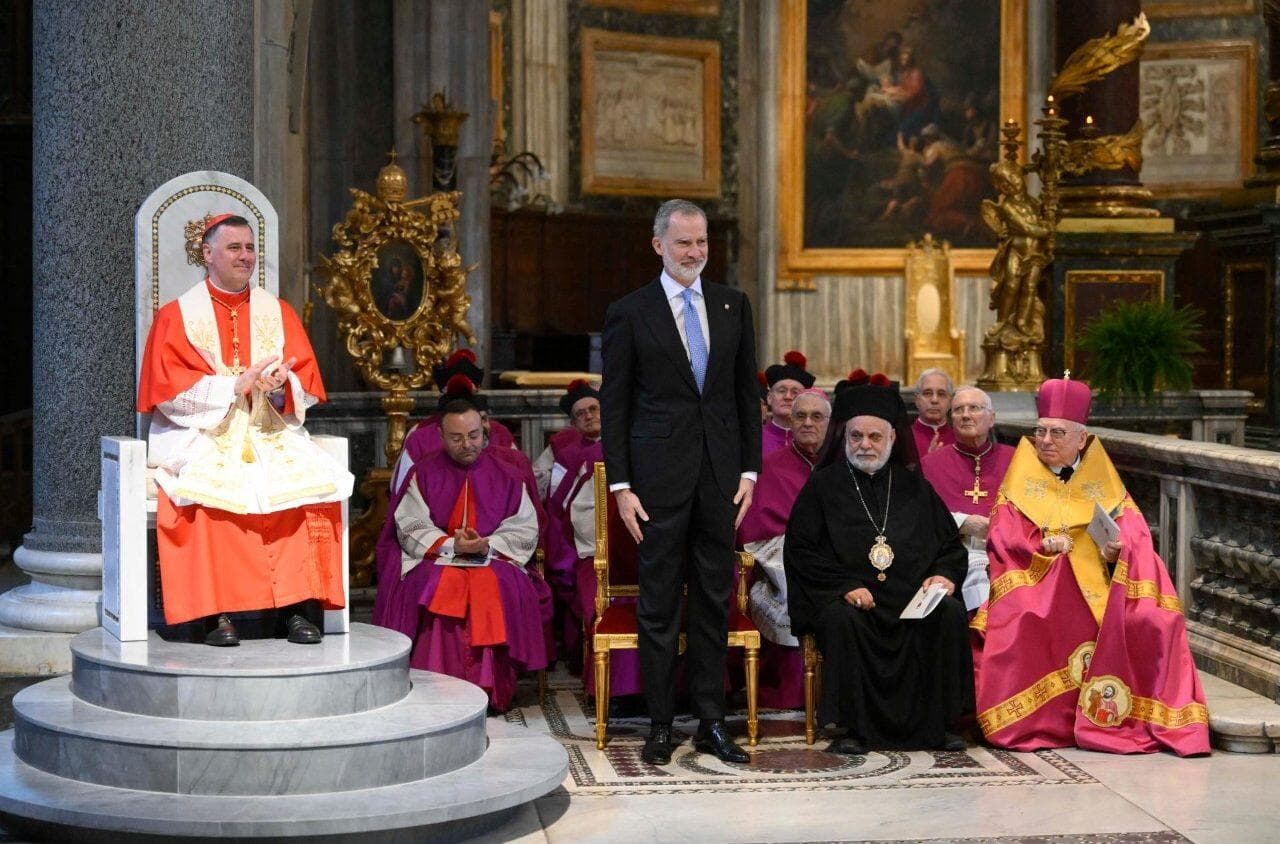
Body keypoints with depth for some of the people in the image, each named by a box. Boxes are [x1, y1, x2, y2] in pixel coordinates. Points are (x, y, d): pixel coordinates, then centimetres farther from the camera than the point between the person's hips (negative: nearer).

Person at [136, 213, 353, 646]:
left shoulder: (278, 313, 15)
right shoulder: (177, 315, 6)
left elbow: (308, 387, 8)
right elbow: (168, 389, -5)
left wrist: (282, 385, -15)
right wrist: (237, 386, -16)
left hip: (271, 436, 2)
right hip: (201, 436, -2)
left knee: (313, 481, -28)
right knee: (207, 489, -35)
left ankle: (300, 607, -26)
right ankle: (215, 611, -28)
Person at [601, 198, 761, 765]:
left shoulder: (733, 306, 10)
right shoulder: (629, 313, -1)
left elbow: (747, 392, 12)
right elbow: (614, 405, 0)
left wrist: (749, 468, 5)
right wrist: (620, 485, -6)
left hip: (720, 474, 3)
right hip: (659, 474, -3)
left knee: (715, 601, 8)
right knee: (659, 605, 2)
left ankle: (711, 723, 17)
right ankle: (660, 725, 11)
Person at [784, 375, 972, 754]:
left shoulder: (914, 486, 18)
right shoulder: (823, 485, 10)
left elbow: (951, 545, 19)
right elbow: (799, 551, 1)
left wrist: (944, 574, -4)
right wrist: (845, 586, -12)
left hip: (913, 595, 3)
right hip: (844, 596, -3)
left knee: (950, 614, -26)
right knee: (842, 620, -35)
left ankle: (939, 724, -16)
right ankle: (852, 729, -26)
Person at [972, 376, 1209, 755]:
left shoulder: (1102, 482, 14)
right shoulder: (1021, 481, 11)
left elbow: (1135, 535, 3)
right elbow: (1004, 539, 0)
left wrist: (1117, 550, -19)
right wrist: (1042, 546, -18)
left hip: (1100, 586, 1)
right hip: (1037, 582, -1)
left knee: (1151, 618, -26)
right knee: (1023, 620, -34)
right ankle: (1036, 719, -22)